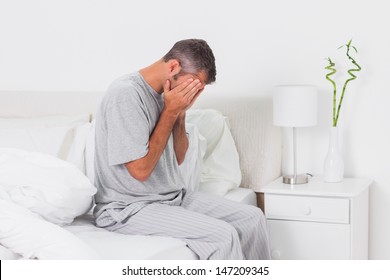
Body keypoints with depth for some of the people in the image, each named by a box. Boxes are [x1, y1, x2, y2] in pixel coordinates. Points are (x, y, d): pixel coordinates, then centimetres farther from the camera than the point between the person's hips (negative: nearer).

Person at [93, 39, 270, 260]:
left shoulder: (162, 96, 6)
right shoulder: (126, 94, -20)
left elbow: (178, 158, 11)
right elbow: (140, 170, -23)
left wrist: (181, 112, -4)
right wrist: (170, 112, -17)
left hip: (173, 197, 9)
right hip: (130, 208, -9)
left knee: (253, 217, 0)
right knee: (223, 235, -24)